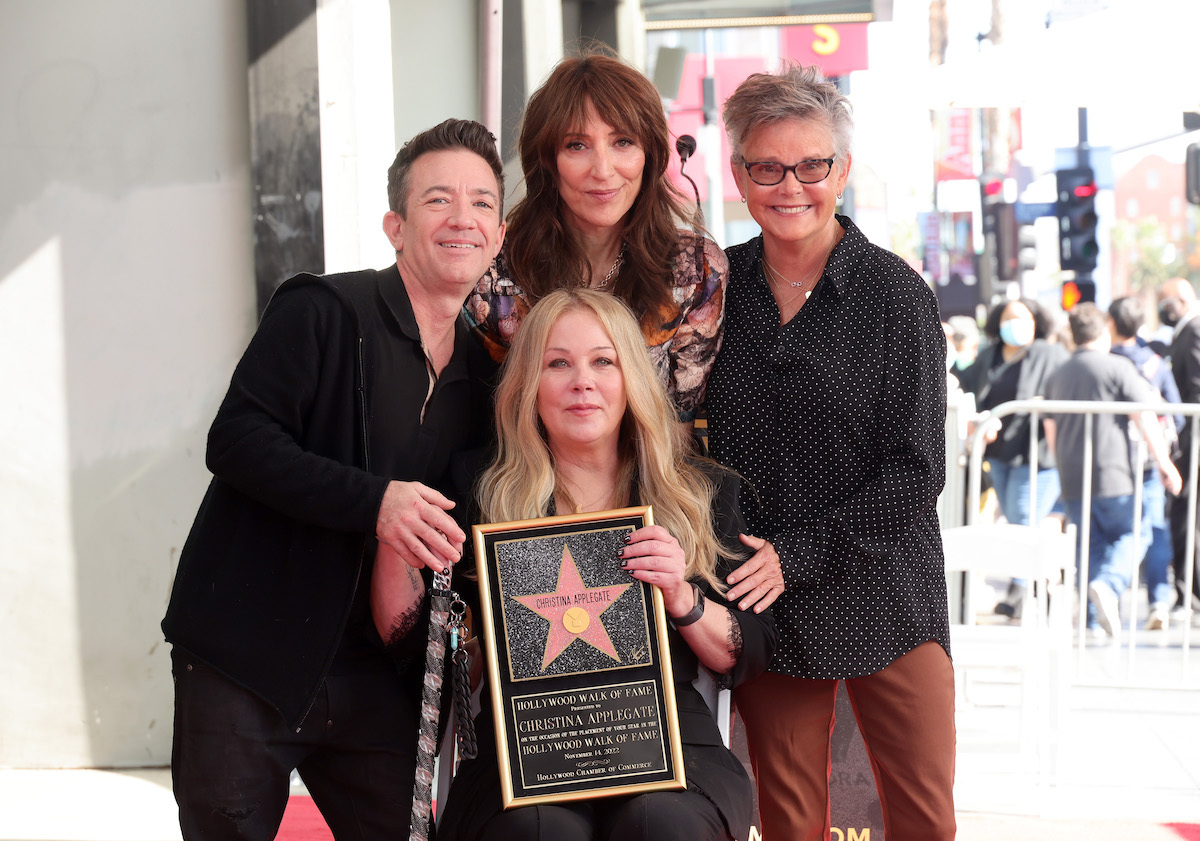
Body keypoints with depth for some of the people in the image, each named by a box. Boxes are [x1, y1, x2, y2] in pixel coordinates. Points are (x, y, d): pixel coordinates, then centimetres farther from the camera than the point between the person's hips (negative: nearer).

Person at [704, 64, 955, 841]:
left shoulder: (896, 295, -7)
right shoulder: (715, 287, 3)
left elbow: (915, 472, -9)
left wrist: (793, 555, -14)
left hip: (885, 597, -2)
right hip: (765, 605, 2)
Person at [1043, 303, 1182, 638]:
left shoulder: (1056, 377, 12)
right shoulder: (1117, 368, -6)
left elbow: (1051, 432, 17)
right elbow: (1145, 420, -9)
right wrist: (1164, 463, -4)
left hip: (1072, 482, 5)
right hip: (1112, 476, -5)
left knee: (1091, 545, 13)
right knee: (1128, 534, 9)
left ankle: (1095, 621, 8)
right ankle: (1108, 585, -18)